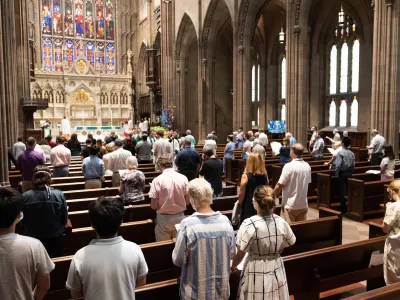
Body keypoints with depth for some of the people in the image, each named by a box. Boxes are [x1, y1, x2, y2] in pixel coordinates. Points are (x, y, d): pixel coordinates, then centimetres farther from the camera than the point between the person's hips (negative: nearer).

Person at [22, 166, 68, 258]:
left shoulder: (25, 196, -16)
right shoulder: (59, 195, -18)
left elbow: (22, 220, -3)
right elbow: (64, 219, -9)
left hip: (32, 238, 1)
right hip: (55, 237, -1)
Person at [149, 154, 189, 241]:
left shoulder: (157, 180, -14)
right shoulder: (183, 178, -5)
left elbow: (154, 206, -12)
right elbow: (187, 201, 1)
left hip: (164, 219, -3)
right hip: (180, 217, 3)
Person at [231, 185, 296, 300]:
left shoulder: (249, 224, -23)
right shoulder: (281, 222, -8)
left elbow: (240, 253, -16)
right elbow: (283, 247, 6)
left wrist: (233, 267, 3)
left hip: (256, 273, -4)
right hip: (276, 271, 4)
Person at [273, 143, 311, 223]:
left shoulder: (289, 166, -18)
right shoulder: (307, 166, 1)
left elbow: (280, 185, -15)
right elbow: (307, 183, 12)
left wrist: (273, 194, 1)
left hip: (290, 205, -6)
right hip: (303, 204, 6)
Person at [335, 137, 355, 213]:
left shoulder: (340, 152, -15)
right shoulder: (352, 153, 3)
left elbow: (338, 164, -20)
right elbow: (353, 164, 5)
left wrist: (336, 173, -9)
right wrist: (351, 172, 18)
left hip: (342, 173, -6)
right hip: (349, 173, 6)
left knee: (342, 191, 1)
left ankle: (343, 208, 5)